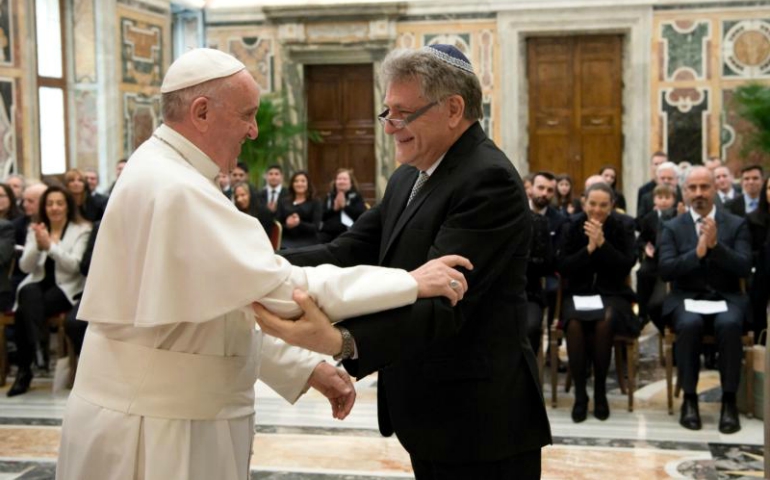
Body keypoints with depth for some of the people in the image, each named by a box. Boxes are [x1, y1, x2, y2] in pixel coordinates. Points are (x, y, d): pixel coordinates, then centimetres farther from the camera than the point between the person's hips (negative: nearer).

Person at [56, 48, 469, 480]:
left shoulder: (171, 176, 10)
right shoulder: (173, 189, -22)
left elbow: (225, 305, 12)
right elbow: (280, 289, -25)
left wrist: (306, 368, 6)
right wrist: (410, 282, -20)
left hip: (175, 413, 9)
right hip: (154, 429, -9)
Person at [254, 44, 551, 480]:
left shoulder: (487, 180, -19)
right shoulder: (408, 179, 11)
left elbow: (440, 301, -30)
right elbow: (348, 254, 2)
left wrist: (341, 341, -44)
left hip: (478, 426, -9)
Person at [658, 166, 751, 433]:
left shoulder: (737, 224, 6)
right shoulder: (672, 227, 6)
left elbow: (744, 268, -6)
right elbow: (665, 270, -7)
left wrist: (715, 245, -20)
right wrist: (697, 252, -20)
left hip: (726, 298, 0)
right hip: (687, 298, 0)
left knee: (729, 325, -34)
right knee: (690, 325, -34)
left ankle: (729, 401, -22)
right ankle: (689, 399, -19)